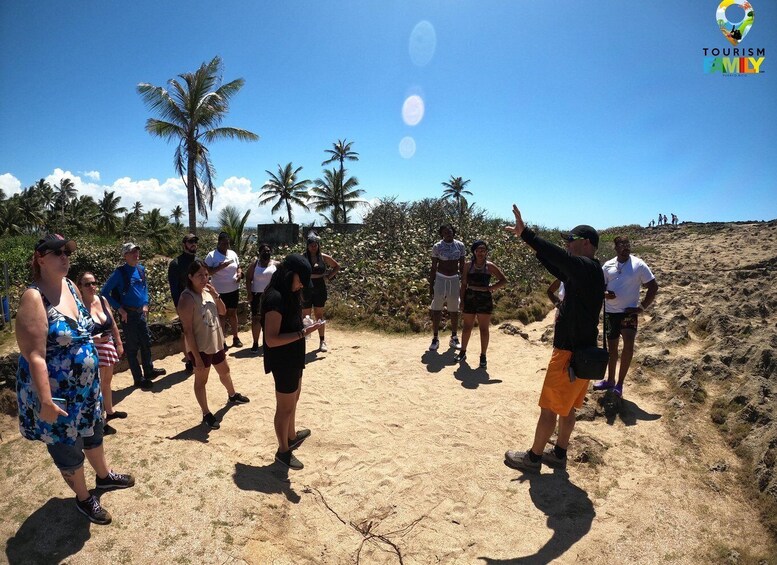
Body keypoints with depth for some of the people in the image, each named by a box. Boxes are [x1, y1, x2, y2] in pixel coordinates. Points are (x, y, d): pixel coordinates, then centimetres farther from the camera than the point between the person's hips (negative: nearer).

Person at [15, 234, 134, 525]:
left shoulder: (71, 286, 0)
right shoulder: (34, 297, -24)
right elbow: (35, 356, -27)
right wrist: (46, 402, -27)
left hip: (85, 386, 8)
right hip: (57, 392, -7)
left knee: (93, 433, 27)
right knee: (67, 447, 15)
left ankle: (104, 475, 51)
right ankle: (84, 498, 37)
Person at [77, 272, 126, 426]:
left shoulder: (102, 300, 0)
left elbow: (113, 324, 9)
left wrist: (119, 343, 12)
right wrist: (93, 339, -31)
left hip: (108, 346, 7)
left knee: (107, 381, 23)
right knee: (97, 385, 2)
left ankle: (110, 411, 41)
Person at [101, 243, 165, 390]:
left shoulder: (141, 269, 3)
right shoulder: (119, 272, -14)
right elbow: (104, 293, -13)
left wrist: (145, 304, 9)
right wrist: (119, 309, -14)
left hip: (141, 312, 6)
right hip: (128, 314, -6)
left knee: (146, 342, 16)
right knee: (132, 346, 5)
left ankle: (149, 371, 34)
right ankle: (138, 379, 16)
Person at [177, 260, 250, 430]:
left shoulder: (208, 291, -1)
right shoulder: (187, 298, -23)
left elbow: (223, 311, 7)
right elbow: (187, 330, -23)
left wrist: (216, 295, -12)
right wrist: (196, 356, -22)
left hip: (216, 342, 8)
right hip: (200, 347, -7)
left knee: (224, 371, 27)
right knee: (201, 380, 12)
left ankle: (232, 395, 52)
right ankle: (206, 414, 27)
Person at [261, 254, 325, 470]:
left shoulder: (287, 295, 3)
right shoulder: (275, 298, -27)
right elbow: (271, 339, -30)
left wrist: (304, 325, 4)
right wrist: (304, 332, -32)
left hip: (293, 359, 10)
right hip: (283, 362, -10)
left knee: (293, 400, 27)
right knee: (285, 408, 9)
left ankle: (292, 436, 49)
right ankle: (283, 451, 29)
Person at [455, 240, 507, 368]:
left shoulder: (489, 266, -4)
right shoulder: (468, 265, 2)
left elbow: (504, 280, -2)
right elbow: (464, 284, 5)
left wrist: (490, 288, -9)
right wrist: (462, 300, 0)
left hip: (485, 300, -2)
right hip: (470, 299, 2)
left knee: (484, 329, 3)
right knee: (467, 327, 12)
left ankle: (483, 356, 14)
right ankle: (463, 352, 27)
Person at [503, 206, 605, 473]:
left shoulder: (587, 268, -19)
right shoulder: (585, 271, 10)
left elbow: (560, 258, -35)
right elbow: (559, 269, 19)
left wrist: (525, 233, -37)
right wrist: (534, 245, 12)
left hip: (570, 353, -10)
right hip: (580, 351, 10)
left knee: (549, 408, 3)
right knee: (567, 408, 19)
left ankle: (533, 457, 17)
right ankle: (559, 454, 32)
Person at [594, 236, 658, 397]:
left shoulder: (639, 265, -6)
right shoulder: (607, 266, 2)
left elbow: (653, 287, -3)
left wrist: (642, 307, -8)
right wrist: (604, 294, -13)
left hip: (629, 312, -3)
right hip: (610, 312, 3)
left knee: (628, 345, -18)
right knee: (612, 346, 14)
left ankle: (620, 383, -3)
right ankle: (610, 380, 30)